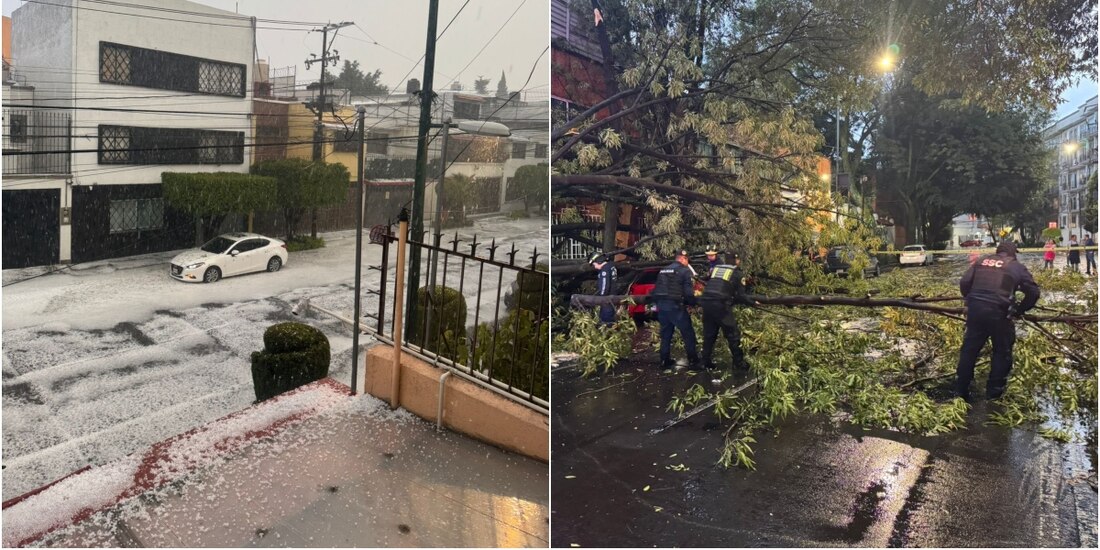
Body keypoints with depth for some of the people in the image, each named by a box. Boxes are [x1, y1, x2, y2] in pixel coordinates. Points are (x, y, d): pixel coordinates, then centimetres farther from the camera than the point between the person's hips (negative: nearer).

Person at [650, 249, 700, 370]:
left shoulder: (663, 270, 19)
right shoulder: (685, 271, -4)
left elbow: (656, 289, 19)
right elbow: (688, 291, -12)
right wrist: (693, 302, 4)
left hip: (661, 305, 7)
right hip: (675, 306, -7)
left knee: (665, 334, 16)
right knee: (688, 333, 4)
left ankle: (665, 361, 17)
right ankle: (693, 360, 7)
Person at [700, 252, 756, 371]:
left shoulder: (716, 267, 20)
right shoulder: (738, 274, 7)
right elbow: (740, 296, 2)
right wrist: (753, 303, 17)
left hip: (706, 302, 5)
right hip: (720, 304, -5)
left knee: (709, 334, 16)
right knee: (733, 334, 8)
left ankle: (706, 362, 20)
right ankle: (739, 362, 13)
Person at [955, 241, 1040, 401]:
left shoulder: (981, 261, 16)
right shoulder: (1016, 266, 9)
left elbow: (964, 283, 7)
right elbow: (1033, 292, 3)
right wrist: (1020, 310, 14)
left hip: (975, 309, 3)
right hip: (998, 312, -3)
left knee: (969, 348, 13)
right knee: (1002, 351, 15)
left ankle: (961, 390, 17)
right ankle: (994, 392, 17)